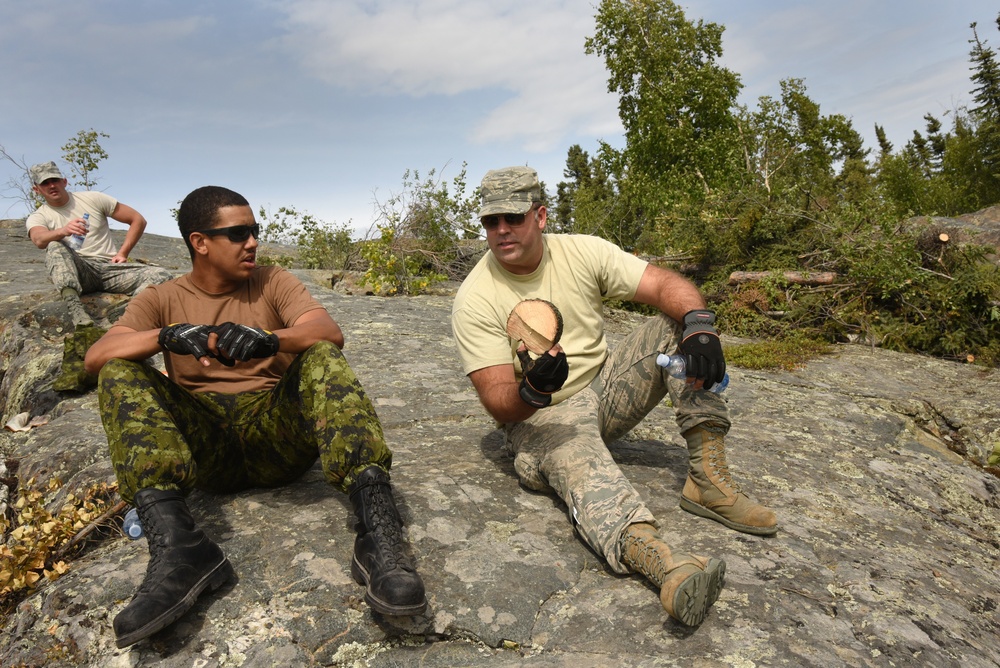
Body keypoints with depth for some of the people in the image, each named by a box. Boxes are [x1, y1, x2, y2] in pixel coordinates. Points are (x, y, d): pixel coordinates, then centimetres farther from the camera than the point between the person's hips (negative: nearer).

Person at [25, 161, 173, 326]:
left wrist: (123, 253, 1)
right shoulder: (37, 218, 9)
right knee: (55, 247, -34)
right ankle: (74, 305, -53)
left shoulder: (92, 199, 12)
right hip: (78, 272, -1)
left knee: (161, 275, -26)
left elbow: (138, 220, 11)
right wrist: (63, 231, -40)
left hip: (110, 267, 1)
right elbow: (39, 240, -17)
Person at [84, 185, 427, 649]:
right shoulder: (161, 299, 14)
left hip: (276, 433, -1)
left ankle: (378, 532, -41)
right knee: (119, 374, -17)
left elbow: (330, 333, -8)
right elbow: (96, 357, -4)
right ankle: (176, 545, -36)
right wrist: (166, 336, -24)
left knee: (322, 356, -25)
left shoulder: (273, 282, 12)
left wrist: (269, 339, -28)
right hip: (201, 444, 2)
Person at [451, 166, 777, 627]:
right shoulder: (474, 299, -13)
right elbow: (498, 403, -19)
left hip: (604, 391, 5)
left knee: (678, 322, -13)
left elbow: (668, 285, -11)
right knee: (575, 458, -39)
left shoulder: (581, 251, -4)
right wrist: (531, 393, -42)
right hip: (539, 418, -4)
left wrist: (699, 325, -33)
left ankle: (707, 479, -19)